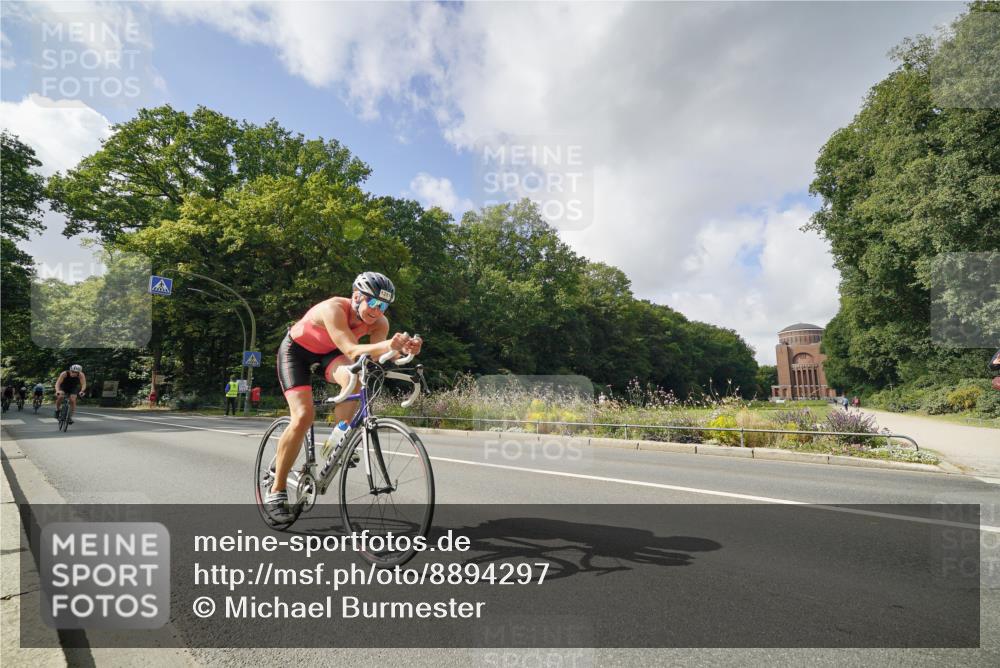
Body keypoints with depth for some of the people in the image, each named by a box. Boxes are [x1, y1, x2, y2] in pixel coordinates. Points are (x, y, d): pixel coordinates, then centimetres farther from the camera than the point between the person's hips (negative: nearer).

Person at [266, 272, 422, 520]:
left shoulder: (379, 323, -21)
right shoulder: (334, 309, -37)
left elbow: (376, 355, -36)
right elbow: (351, 351, -48)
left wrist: (403, 349, -57)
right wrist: (388, 345, -65)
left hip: (328, 353, 4)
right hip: (296, 351, -4)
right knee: (303, 417, -19)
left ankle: (340, 439, -9)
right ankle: (276, 492, -4)